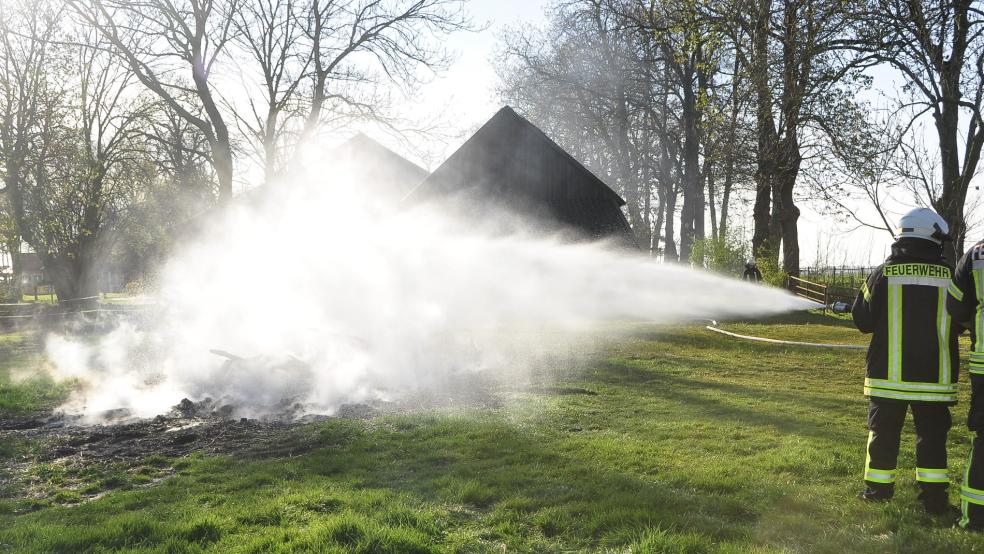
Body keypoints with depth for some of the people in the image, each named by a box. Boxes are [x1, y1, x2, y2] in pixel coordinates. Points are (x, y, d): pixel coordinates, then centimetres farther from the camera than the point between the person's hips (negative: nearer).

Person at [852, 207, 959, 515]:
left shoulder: (883, 274, -7)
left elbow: (863, 321, -2)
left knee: (884, 432, 10)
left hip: (888, 374, 0)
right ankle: (933, 496, 12)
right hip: (935, 375, 1)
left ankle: (878, 490, 18)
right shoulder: (950, 276, -5)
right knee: (932, 435, 11)